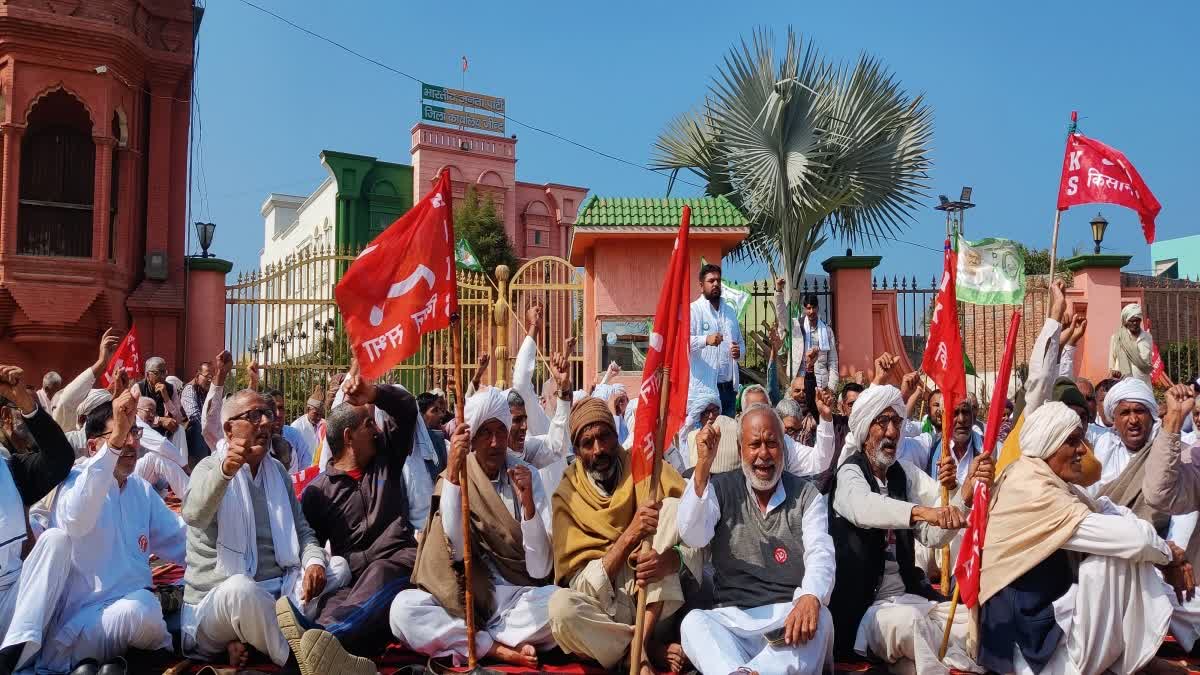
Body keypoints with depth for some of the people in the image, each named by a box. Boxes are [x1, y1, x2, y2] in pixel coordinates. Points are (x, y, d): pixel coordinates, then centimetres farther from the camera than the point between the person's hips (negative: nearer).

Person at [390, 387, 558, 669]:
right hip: (463, 599, 0)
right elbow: (457, 551, -19)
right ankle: (500, 649, -19)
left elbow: (539, 569, -7)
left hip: (516, 598, 0)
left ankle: (474, 642, -13)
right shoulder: (453, 477, 0)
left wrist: (528, 503, -21)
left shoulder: (526, 476, 0)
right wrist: (453, 473, -26)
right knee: (403, 608, -28)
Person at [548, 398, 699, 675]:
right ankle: (653, 649, -11)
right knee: (562, 606, -35)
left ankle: (641, 643, -19)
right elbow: (580, 586, -11)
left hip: (657, 602, 1)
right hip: (607, 610, -1)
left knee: (673, 506, -19)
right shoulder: (567, 496, -3)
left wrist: (672, 559, -31)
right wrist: (629, 535, -25)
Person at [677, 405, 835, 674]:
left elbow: (820, 555, -7)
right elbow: (692, 537, -9)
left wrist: (810, 598, -31)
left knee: (819, 620, -33)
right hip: (732, 619, 0)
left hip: (789, 616, 0)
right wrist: (703, 465, -19)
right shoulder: (721, 488, 8)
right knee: (694, 621, -31)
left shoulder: (806, 495, 8)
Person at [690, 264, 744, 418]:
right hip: (705, 386, -6)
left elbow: (740, 341, 27)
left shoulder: (730, 311, 19)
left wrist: (739, 351, 3)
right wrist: (706, 340, -34)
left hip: (729, 385, 6)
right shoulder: (693, 310, -3)